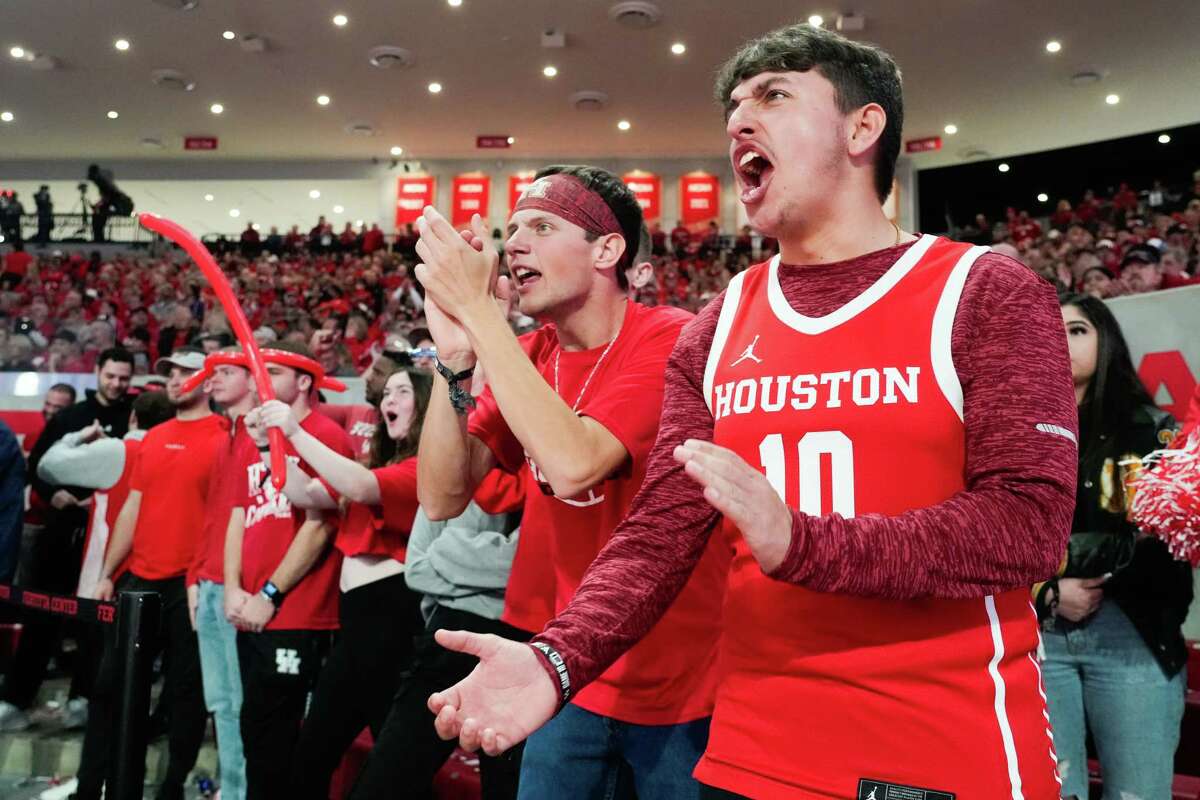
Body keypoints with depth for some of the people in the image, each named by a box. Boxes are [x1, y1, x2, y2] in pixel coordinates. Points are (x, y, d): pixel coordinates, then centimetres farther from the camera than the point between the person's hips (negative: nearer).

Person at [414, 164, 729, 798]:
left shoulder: (671, 340, -17)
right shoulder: (528, 355, 1)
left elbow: (573, 465, -33)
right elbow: (442, 499, -5)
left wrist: (477, 308, -27)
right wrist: (454, 357, -18)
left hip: (676, 686, -5)